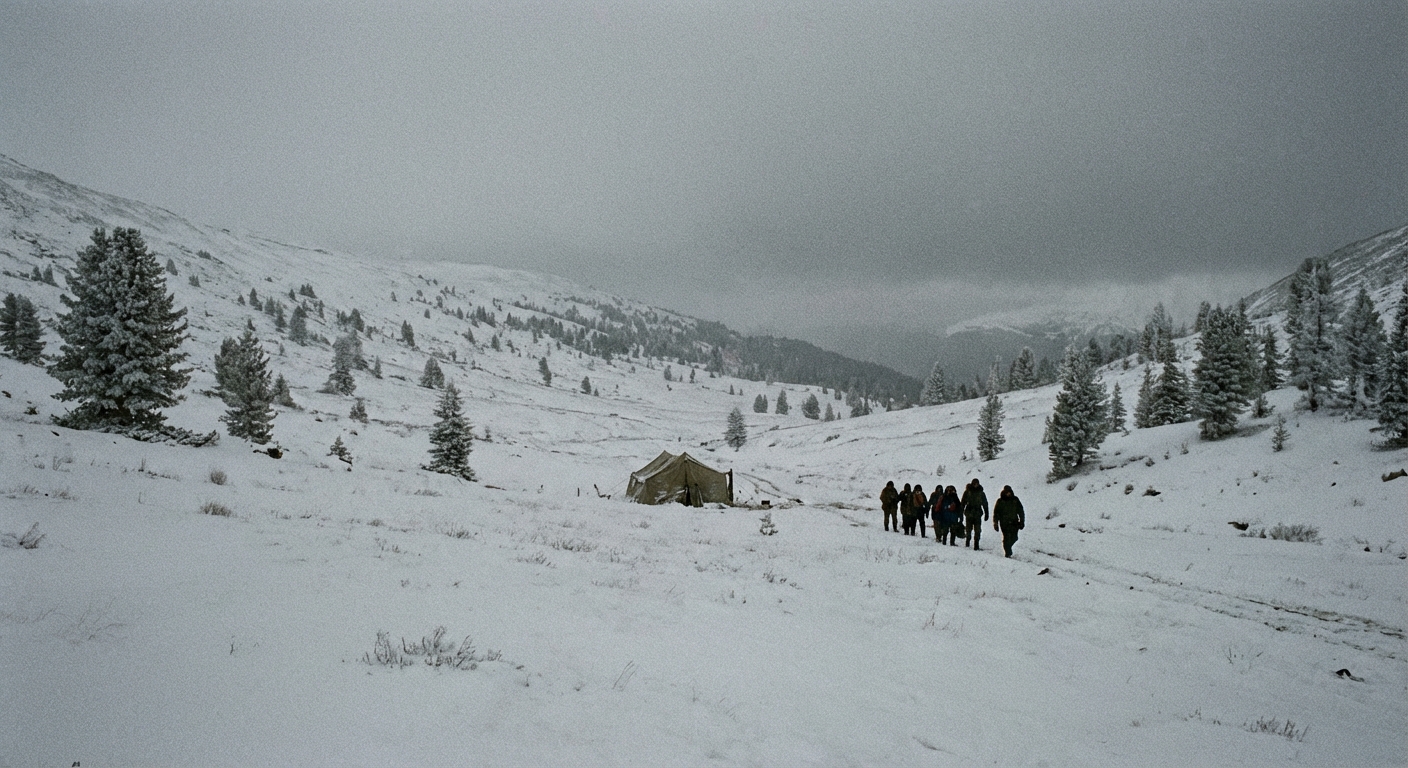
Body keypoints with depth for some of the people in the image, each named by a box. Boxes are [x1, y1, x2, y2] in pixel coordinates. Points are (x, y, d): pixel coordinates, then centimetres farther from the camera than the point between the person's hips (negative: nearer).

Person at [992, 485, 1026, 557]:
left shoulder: (1015, 500, 7)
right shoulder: (1000, 501, 0)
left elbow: (1020, 511, 12)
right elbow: (996, 513, 3)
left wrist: (1022, 522, 7)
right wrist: (995, 524, 1)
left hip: (1014, 522, 3)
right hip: (1004, 523, -3)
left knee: (1014, 538, 0)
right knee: (1006, 537, -10)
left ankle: (1007, 548, 28)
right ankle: (1007, 553, 0)